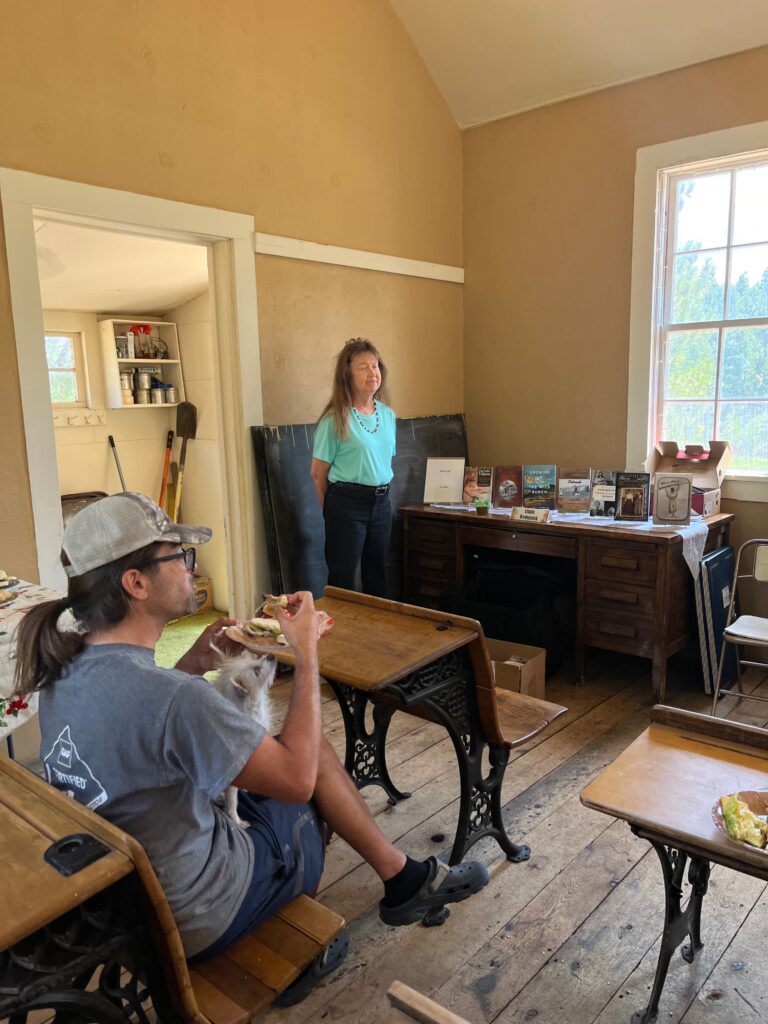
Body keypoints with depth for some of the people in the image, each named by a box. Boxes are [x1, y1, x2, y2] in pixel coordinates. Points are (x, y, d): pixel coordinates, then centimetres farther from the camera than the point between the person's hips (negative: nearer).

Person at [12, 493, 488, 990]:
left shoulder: (66, 669, -9)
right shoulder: (176, 700, -37)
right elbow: (298, 777, -26)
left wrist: (194, 664, 1)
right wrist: (307, 650, -18)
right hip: (197, 921, -7)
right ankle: (404, 879, 36)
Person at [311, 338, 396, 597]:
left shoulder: (388, 415, 6)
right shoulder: (335, 419, -11)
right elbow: (318, 473, -7)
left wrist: (381, 495, 16)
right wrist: (332, 511, 0)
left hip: (381, 503, 6)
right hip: (347, 504, -6)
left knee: (377, 578, 17)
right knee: (343, 580, 2)